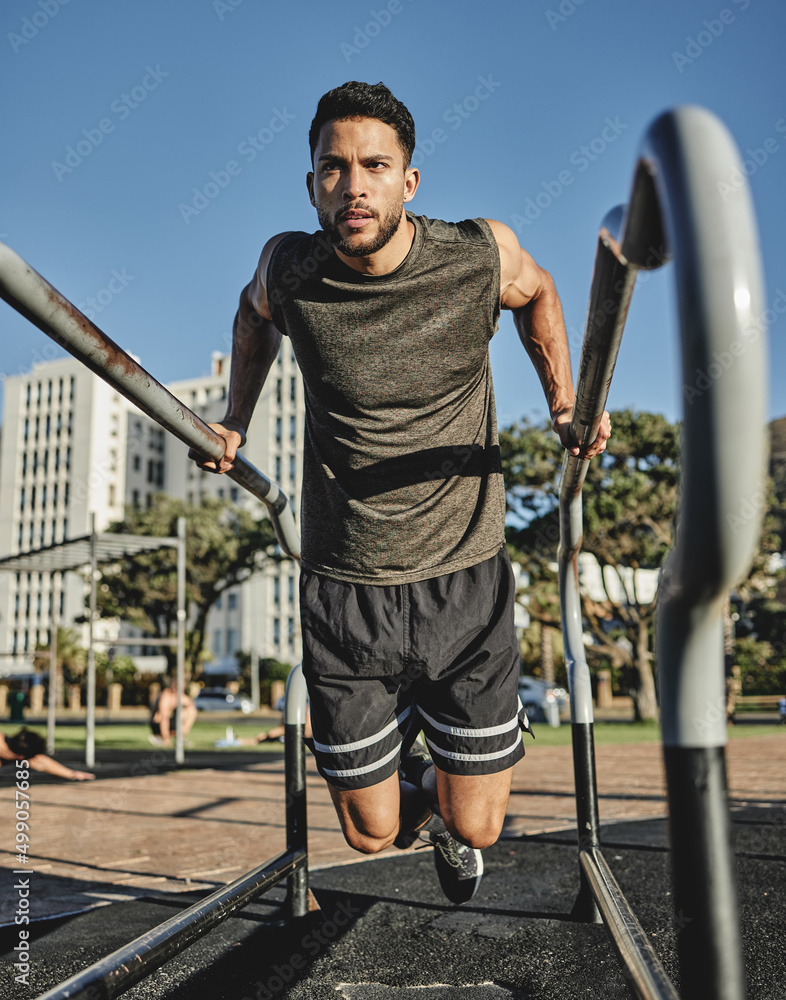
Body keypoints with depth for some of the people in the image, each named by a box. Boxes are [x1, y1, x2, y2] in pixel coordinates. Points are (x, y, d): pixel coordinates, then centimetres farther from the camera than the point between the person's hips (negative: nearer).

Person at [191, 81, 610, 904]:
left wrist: (565, 402, 2)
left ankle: (448, 819, 49)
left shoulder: (481, 253, -11)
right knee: (372, 835, 13)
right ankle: (409, 737, 48)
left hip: (465, 584, 0)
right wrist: (235, 418, 8)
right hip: (342, 594, 1)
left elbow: (535, 291, 13)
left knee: (474, 827, 9)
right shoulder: (288, 267, -9)